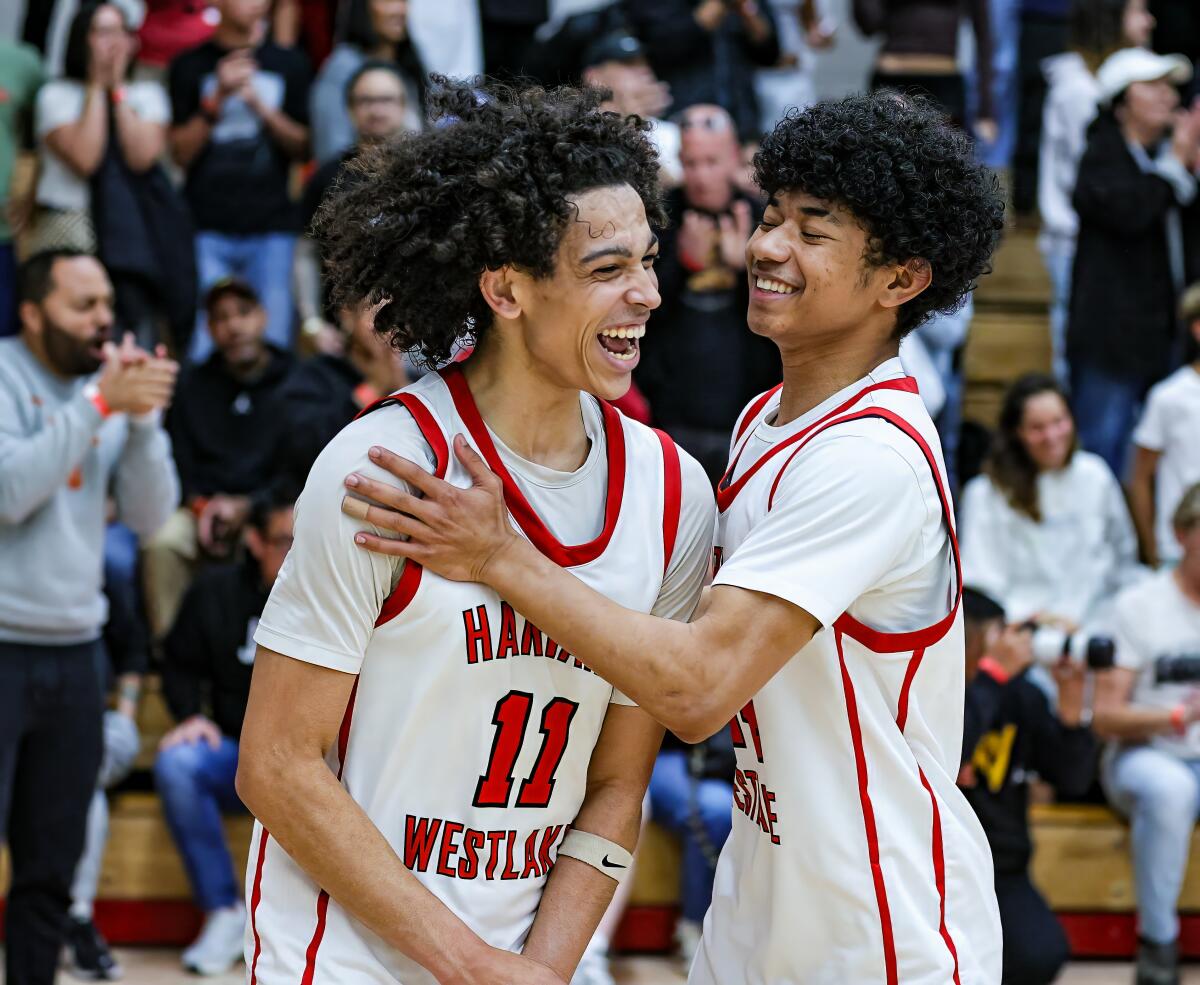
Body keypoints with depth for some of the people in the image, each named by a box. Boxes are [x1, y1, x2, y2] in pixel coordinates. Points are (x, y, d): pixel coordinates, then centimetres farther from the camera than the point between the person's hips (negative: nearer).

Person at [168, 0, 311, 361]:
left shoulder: (289, 64, 12)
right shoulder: (191, 66, 6)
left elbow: (303, 148, 9)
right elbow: (181, 153, 2)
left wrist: (261, 106, -7)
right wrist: (217, 99, -11)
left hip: (272, 226, 2)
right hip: (207, 227, -1)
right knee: (203, 348, -8)